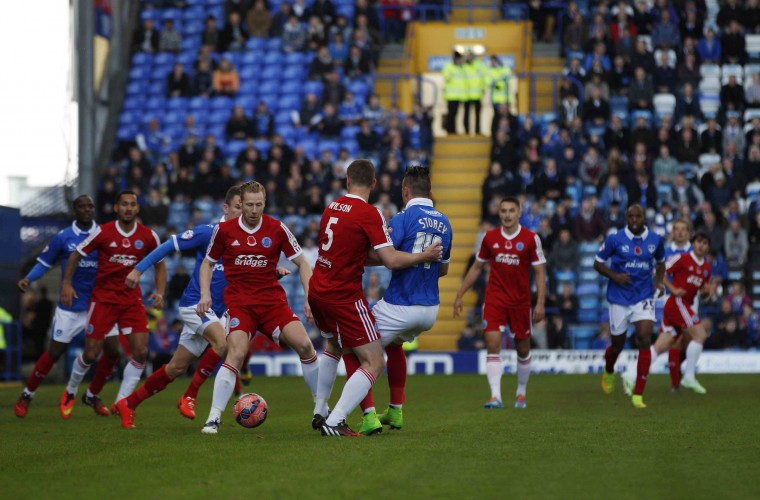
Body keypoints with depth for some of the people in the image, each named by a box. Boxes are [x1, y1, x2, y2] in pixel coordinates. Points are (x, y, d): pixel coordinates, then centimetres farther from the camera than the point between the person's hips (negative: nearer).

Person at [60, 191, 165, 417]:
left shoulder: (148, 236, -1)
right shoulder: (102, 232, -8)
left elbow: (160, 264, 12)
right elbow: (76, 255, 2)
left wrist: (160, 292, -1)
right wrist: (67, 284, -7)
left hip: (132, 299, 2)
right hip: (103, 298, -2)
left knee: (141, 352, -11)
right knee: (91, 354, -1)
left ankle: (121, 402, 1)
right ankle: (70, 392, 26)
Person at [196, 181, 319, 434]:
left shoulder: (277, 229, -1)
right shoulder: (224, 230, -1)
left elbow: (302, 263, 6)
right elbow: (208, 262, 14)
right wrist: (205, 294, -1)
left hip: (273, 299, 2)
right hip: (239, 302, -1)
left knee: (304, 345, -12)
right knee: (236, 353, -23)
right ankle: (213, 418, -17)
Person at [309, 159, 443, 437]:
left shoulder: (332, 207, 7)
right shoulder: (369, 213, -15)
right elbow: (391, 260, -20)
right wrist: (424, 256, -5)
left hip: (318, 291, 8)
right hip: (344, 297, -8)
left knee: (333, 346, 33)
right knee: (374, 363, -3)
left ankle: (319, 413, 36)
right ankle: (334, 422, -13)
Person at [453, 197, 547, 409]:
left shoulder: (531, 238, -5)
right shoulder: (490, 237, 2)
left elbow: (539, 272, -4)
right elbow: (476, 267, 13)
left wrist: (540, 304, -11)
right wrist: (460, 294, 11)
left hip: (520, 301, -1)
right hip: (494, 299, 1)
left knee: (523, 349, 11)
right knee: (493, 344, -14)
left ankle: (521, 393, 31)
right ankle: (495, 396, -17)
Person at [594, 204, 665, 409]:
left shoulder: (655, 240, 0)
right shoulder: (615, 239, -7)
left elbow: (660, 263, 18)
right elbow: (598, 263, 0)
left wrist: (658, 281, 0)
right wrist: (614, 276, -17)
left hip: (644, 298, 1)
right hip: (619, 299, -1)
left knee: (645, 340, -16)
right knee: (618, 344, 10)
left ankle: (638, 394, -11)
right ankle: (609, 372, 48)